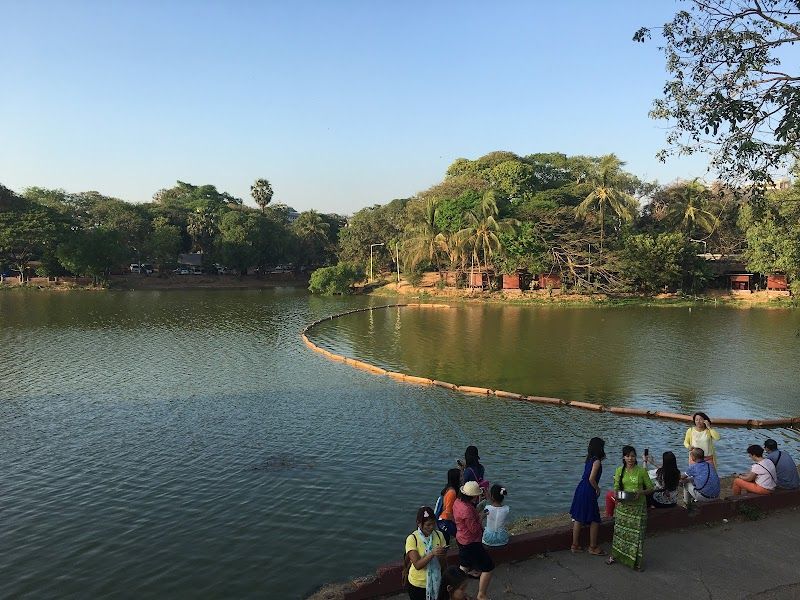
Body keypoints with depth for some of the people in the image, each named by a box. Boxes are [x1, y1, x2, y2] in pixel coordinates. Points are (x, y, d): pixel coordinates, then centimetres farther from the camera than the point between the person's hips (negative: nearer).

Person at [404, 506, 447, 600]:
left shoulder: (439, 535, -7)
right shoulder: (412, 539, -19)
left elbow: (443, 559, 2)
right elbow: (417, 565, -25)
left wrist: (443, 554, -20)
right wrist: (432, 553, -37)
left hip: (435, 582, 3)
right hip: (417, 584, -3)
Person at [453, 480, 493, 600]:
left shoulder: (458, 501, -4)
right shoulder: (467, 509, -32)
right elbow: (474, 529, -26)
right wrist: (480, 517, -12)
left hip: (461, 540, 10)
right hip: (471, 543, -10)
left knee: (464, 567, 25)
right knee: (488, 567, 3)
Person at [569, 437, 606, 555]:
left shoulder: (589, 459, 8)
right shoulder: (597, 461, -16)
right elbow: (591, 479, -20)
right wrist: (597, 489, -7)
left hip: (581, 489, 8)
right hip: (588, 492, -8)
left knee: (578, 519, 13)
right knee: (595, 520, 5)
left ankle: (575, 545, 21)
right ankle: (593, 547, 13)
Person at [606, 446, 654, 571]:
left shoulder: (641, 471, -6)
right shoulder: (619, 470, 0)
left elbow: (650, 488, -1)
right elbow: (616, 487, 6)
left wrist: (641, 492, -19)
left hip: (638, 507, -2)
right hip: (623, 505, 2)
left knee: (637, 533, 1)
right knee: (620, 531, 11)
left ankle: (637, 561, 14)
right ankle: (616, 555, 29)